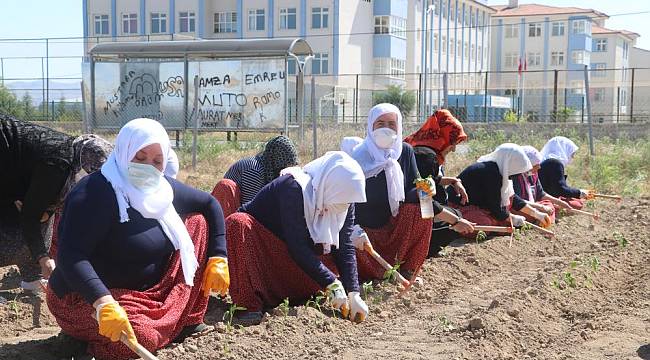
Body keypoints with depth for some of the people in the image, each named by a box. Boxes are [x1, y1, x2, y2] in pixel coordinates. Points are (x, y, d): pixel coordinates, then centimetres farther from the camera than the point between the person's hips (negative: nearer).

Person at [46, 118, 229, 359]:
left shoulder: (164, 189, 1)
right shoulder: (96, 192, -22)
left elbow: (210, 204, 15)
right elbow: (70, 255, -31)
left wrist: (218, 258, 3)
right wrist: (105, 303, -44)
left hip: (149, 292, 8)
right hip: (89, 299, -8)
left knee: (199, 224, 3)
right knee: (143, 338, -37)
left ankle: (188, 319, 2)